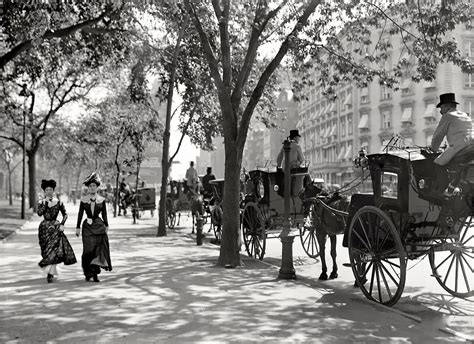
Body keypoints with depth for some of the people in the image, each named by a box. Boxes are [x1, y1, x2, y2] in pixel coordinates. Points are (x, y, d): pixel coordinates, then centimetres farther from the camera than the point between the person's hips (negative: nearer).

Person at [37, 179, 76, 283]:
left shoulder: (58, 202, 1)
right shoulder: (41, 202, 1)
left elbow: (65, 214, 7)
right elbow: (39, 213, -15)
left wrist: (62, 224, -6)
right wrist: (45, 202, -16)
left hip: (55, 227, -1)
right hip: (44, 227, 1)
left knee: (55, 248, -14)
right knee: (46, 250, 5)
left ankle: (50, 272, -12)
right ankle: (52, 271, 23)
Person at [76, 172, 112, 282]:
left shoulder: (101, 200, 5)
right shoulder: (83, 200, 3)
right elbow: (80, 214, 6)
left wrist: (106, 226, 10)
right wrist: (78, 228, 4)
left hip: (99, 226, 1)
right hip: (87, 227, -1)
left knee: (98, 249, -2)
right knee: (88, 250, -6)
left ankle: (95, 274, 5)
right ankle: (88, 273, 7)